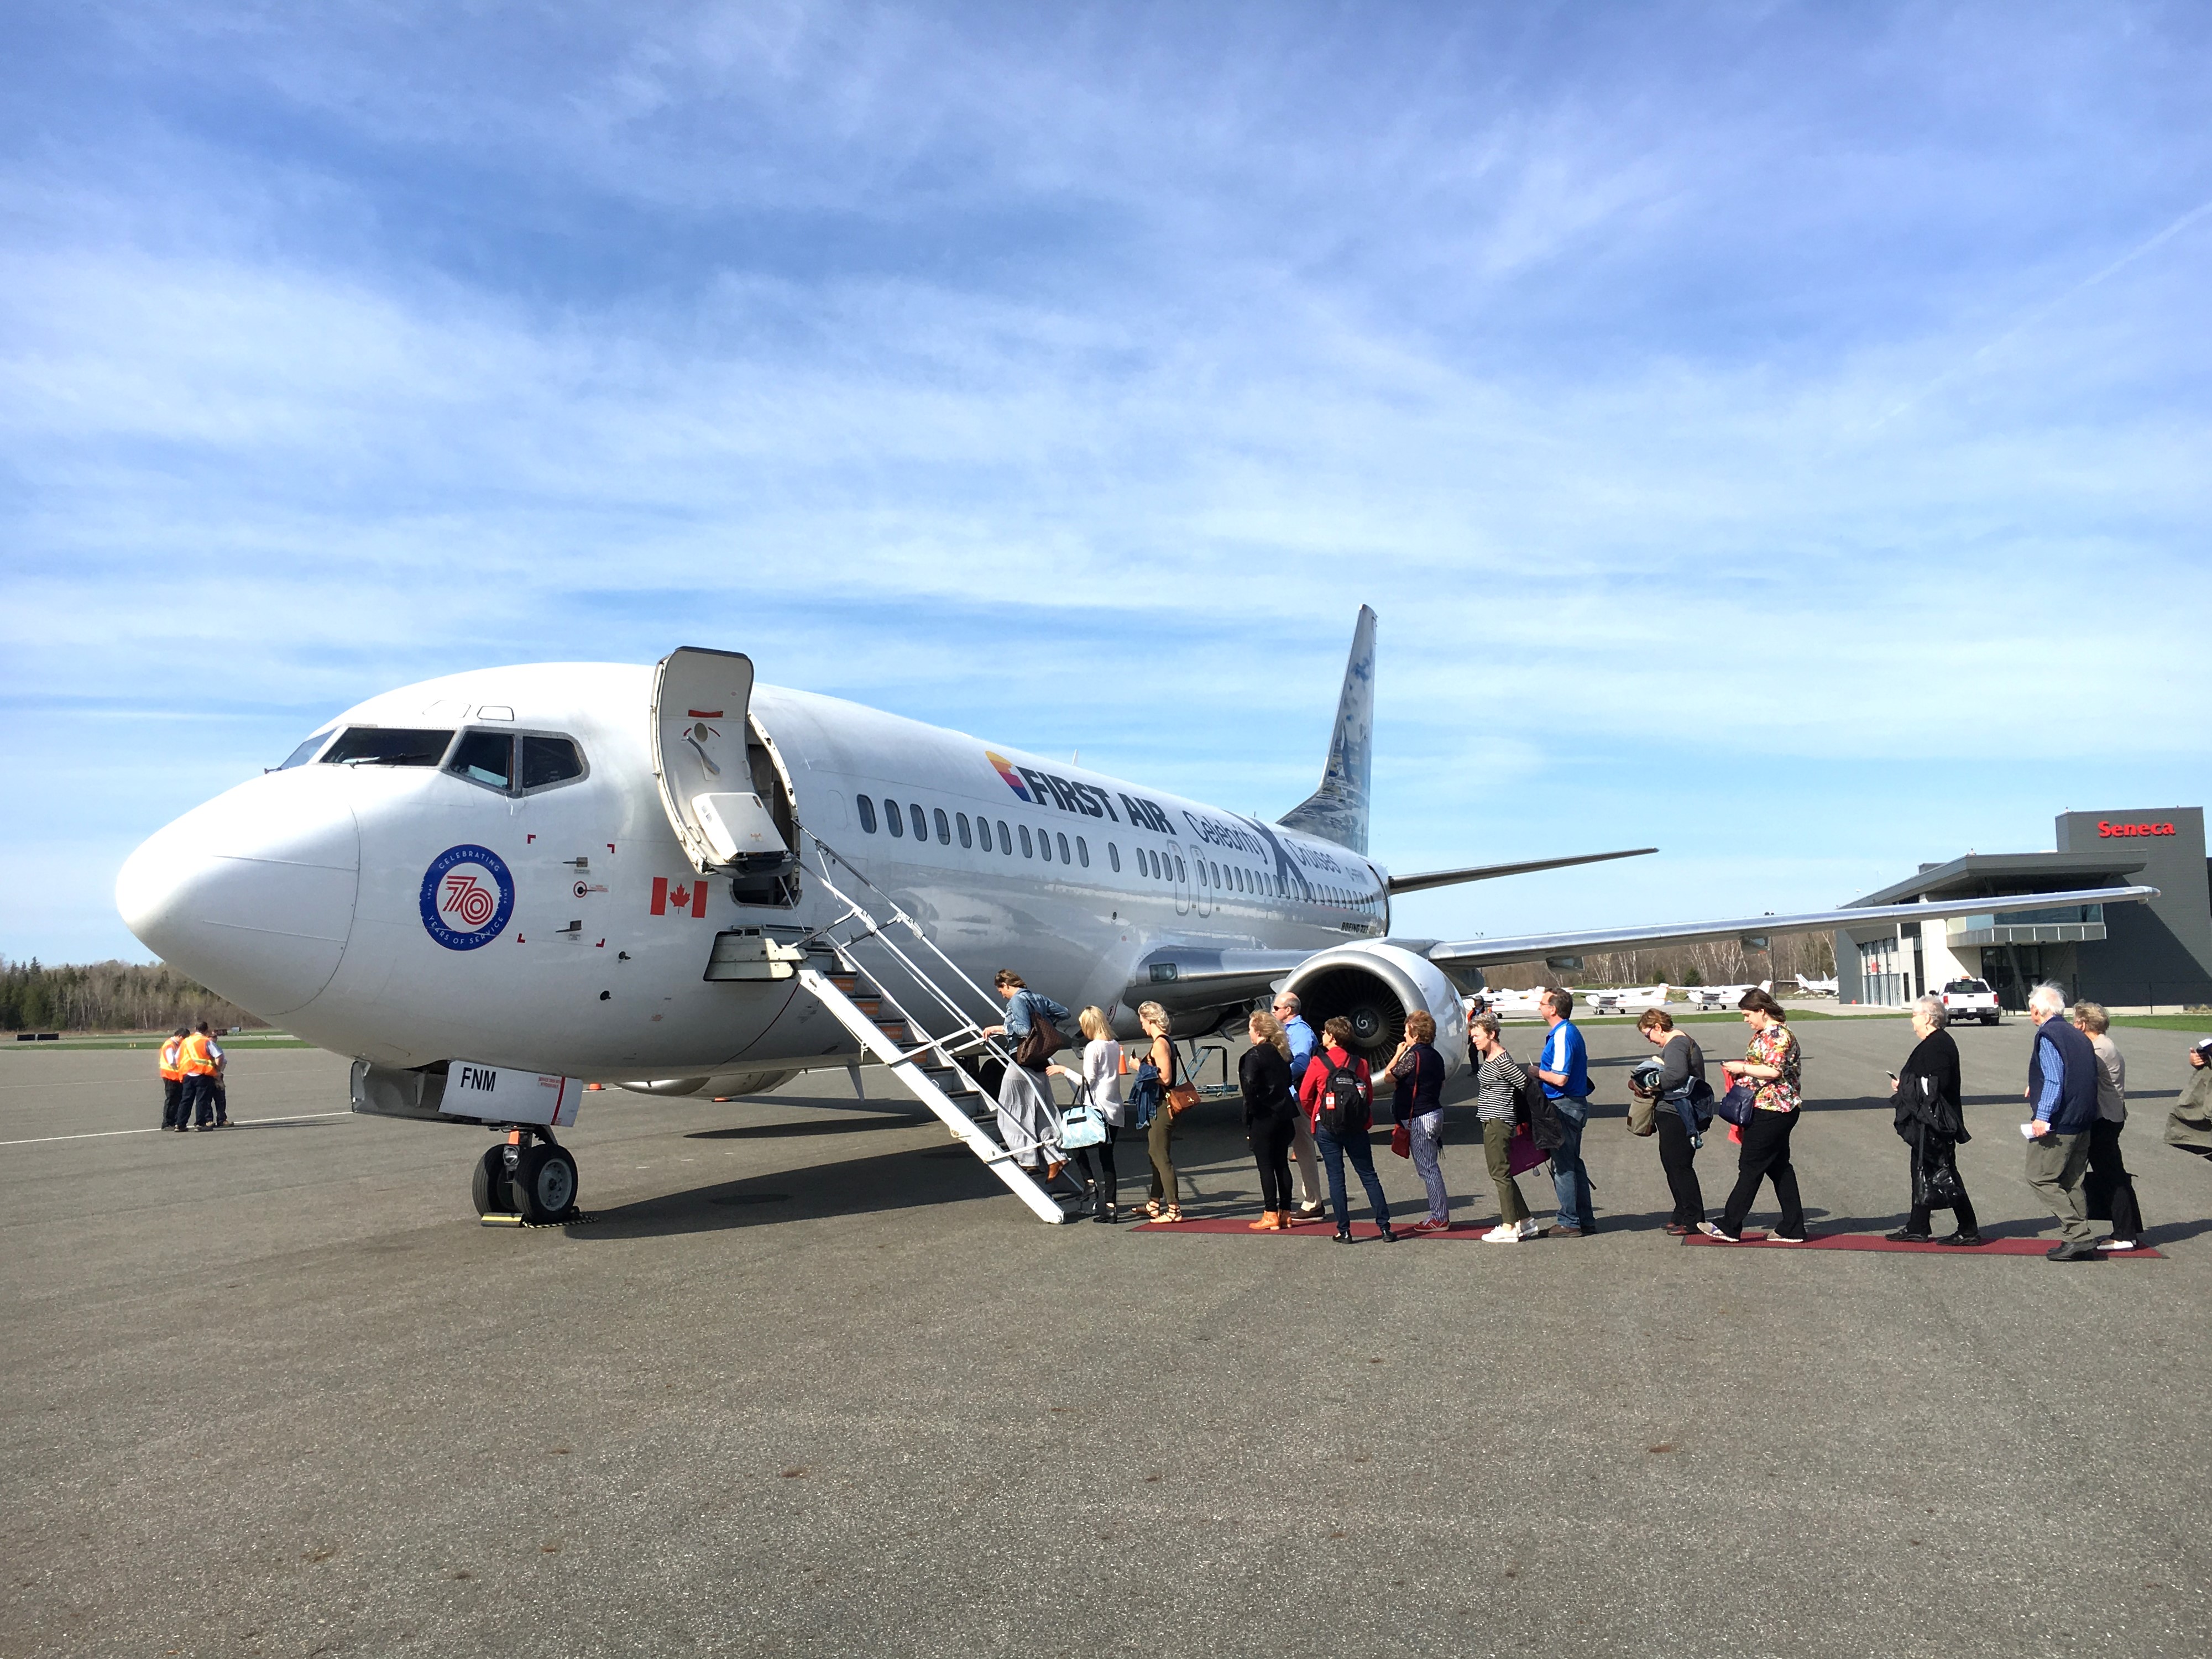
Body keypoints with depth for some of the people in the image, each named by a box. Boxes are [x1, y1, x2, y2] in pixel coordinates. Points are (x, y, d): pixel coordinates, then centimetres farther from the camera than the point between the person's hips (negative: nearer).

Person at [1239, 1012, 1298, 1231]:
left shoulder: (1254, 1055, -14)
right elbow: (1288, 1080, 14)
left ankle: (1271, 1215, 2)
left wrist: (1249, 1118, -12)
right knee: (1282, 1164, 12)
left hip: (1263, 1117, -7)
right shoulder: (1281, 1053, 9)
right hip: (1283, 1114, 7)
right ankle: (1285, 1214, 16)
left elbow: (1250, 1086, -20)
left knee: (1265, 1166, -1)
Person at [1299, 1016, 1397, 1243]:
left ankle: (1344, 1231, 4)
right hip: (1357, 1128, 2)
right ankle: (1384, 1227, 8)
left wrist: (1316, 1116, 16)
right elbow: (1370, 1095, 6)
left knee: (1336, 1178, 4)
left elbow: (1304, 1096, -1)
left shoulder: (1318, 1062, -7)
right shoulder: (1360, 1063, 1)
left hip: (1327, 1129, -2)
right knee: (1369, 1176, 9)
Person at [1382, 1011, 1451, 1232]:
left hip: (1419, 1119, -9)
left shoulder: (1413, 1056, -18)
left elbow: (1389, 1076, -11)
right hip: (1435, 1112, 9)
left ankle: (1440, 1219, 1)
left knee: (1427, 1169, -3)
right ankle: (1440, 1215, 20)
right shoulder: (1435, 1056, 9)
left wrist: (1398, 1054, 0)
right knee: (1432, 1167, 15)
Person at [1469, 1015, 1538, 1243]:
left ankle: (1508, 1228, 0)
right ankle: (1525, 1220, 20)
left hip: (1498, 1122, -10)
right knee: (1501, 1173, 14)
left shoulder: (1502, 1062, -18)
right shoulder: (1487, 1057, 11)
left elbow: (1526, 1084, -15)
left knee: (1500, 1173, -5)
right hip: (1490, 1122, 10)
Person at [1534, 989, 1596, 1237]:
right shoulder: (1569, 1031, 13)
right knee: (1573, 1163, 16)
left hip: (1564, 1106, -10)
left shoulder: (1562, 1036, -20)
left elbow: (1560, 1078, -25)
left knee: (1562, 1165, -3)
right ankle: (1585, 1220, 22)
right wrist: (1541, 1071, 14)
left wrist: (1537, 1072, -10)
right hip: (1575, 1104, 10)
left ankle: (1569, 1223, 3)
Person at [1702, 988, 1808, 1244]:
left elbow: (1774, 1071, -24)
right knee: (1779, 1167, 12)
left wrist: (1743, 1068, -15)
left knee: (1751, 1167, -6)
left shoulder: (1777, 1035, -15)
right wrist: (1741, 1069, 10)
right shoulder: (1764, 1034, 17)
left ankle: (1730, 1227, -1)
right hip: (1775, 1110, 11)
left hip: (1771, 1110, -11)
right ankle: (1792, 1229, 16)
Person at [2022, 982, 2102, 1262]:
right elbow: (2089, 1079, 19)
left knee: (2041, 1178, -3)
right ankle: (2081, 1242, 15)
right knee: (2072, 1182, 14)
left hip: (2057, 1123, -9)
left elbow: (2054, 1080, -21)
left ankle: (2079, 1236, -8)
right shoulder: (2079, 1037, 13)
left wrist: (2042, 1116, -22)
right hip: (2083, 1123, 9)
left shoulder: (2047, 1036, -12)